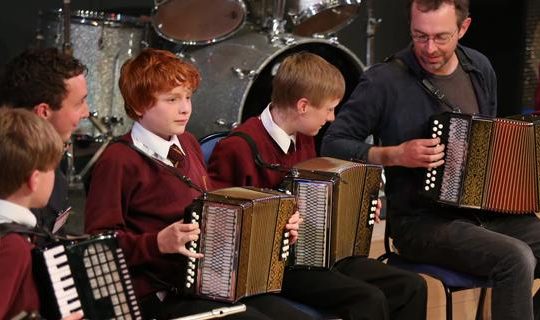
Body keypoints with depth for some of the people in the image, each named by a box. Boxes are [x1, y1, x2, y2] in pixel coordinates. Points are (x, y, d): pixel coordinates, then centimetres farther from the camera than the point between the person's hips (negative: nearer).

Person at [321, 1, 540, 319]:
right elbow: (333, 144, -9)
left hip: (487, 211, 6)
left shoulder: (480, 68, 6)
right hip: (422, 220, -6)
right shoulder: (385, 81, -12)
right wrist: (396, 155, -20)